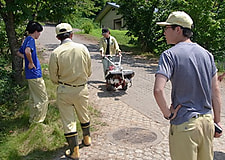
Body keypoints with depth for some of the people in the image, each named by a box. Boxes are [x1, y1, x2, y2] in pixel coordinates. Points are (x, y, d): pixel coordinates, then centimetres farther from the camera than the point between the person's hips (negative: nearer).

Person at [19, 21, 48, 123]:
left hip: (31, 74, 10)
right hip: (35, 74, -10)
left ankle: (33, 118, 32)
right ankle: (36, 121, 9)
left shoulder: (27, 40, 14)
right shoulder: (31, 39, -15)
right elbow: (27, 51, -36)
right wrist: (31, 63, -21)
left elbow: (19, 53, 28)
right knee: (42, 99, 0)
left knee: (34, 98, 20)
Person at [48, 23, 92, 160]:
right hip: (82, 89, 3)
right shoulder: (83, 48, -7)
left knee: (68, 121, 9)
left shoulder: (55, 53, -14)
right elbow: (89, 71, 2)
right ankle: (87, 139, 43)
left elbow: (54, 78, -5)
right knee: (84, 116, 23)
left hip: (65, 91, -2)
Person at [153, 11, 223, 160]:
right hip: (208, 120, 6)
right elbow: (215, 91, 7)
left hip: (184, 124, -6)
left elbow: (158, 90, -27)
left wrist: (168, 113, -11)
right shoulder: (207, 54, 5)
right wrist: (217, 120, 14)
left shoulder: (170, 54, -13)